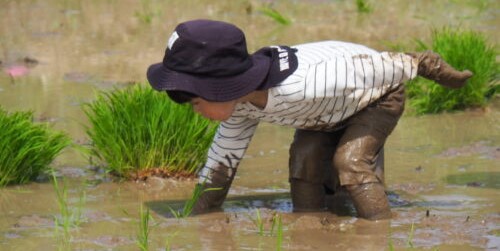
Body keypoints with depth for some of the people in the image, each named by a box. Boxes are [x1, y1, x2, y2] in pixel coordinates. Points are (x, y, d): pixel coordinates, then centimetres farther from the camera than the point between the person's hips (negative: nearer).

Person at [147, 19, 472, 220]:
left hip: (379, 96, -7)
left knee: (350, 161, -23)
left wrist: (428, 66, -21)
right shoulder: (241, 107, -21)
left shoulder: (299, 86, -45)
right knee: (305, 159, -10)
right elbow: (221, 164, -5)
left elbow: (373, 67, -33)